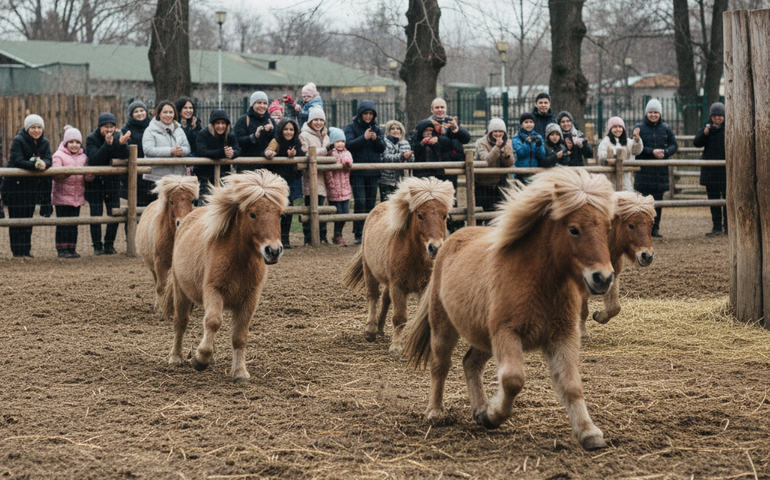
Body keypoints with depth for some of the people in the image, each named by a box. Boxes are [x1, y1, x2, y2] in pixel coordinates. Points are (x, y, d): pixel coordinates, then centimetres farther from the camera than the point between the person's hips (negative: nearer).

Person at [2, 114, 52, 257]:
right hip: (15, 184, -5)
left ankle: (26, 250, 15)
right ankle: (17, 251, -2)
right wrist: (35, 165, -37)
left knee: (28, 217, 9)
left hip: (33, 183, 6)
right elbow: (18, 161, -23)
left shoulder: (44, 143, 4)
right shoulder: (18, 141, -13)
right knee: (16, 218, -5)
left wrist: (43, 164, -31)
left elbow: (48, 160, -7)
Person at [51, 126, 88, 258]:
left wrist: (89, 176, -6)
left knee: (74, 224, 5)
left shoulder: (83, 157, 14)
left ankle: (72, 249, 10)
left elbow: (87, 174, 18)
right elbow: (55, 174, -12)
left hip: (77, 196, 4)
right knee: (63, 223, -3)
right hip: (62, 196, -4)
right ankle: (62, 249, 2)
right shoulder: (59, 155, -2)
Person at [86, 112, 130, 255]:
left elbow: (123, 157, -16)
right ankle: (97, 246, 6)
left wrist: (122, 145, -35)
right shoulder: (92, 139, -10)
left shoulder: (118, 138, -1)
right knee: (96, 215, -2)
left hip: (112, 181, 3)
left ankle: (109, 245, 12)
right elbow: (94, 160, -25)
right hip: (95, 181, -3)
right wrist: (107, 144, -34)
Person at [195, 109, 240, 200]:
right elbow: (202, 152, -23)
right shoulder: (203, 134, -7)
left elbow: (237, 150, -9)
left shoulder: (231, 136, 5)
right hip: (205, 175, -4)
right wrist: (222, 153, -35)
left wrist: (232, 153, -36)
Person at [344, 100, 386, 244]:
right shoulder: (351, 127, 1)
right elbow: (348, 145, -13)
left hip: (373, 171, 4)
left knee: (371, 203, 5)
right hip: (357, 172, -4)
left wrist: (376, 139, -15)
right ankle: (358, 234, -9)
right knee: (359, 201, -12)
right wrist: (364, 138, -23)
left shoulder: (376, 128, 11)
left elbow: (382, 148, 4)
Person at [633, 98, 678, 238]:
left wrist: (665, 152, -11)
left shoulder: (666, 128, 10)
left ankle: (655, 228, 11)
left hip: (661, 169, 3)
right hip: (644, 170, -3)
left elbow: (674, 145, 9)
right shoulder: (639, 128, 1)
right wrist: (652, 152, -17)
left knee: (658, 199, 4)